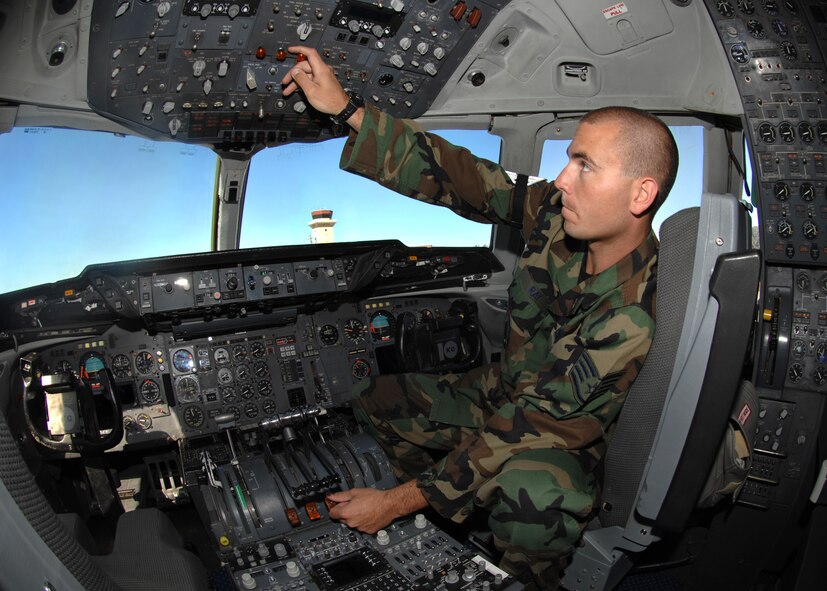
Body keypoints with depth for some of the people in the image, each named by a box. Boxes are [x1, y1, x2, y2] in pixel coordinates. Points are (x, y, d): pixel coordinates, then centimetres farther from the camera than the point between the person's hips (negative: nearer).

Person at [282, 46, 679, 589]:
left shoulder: (633, 320, -34)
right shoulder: (558, 214, -16)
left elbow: (524, 432, -32)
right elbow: (460, 179, -11)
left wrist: (398, 501, -26)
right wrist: (346, 109, -15)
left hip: (566, 441, -7)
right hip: (503, 395, 7)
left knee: (530, 494, -40)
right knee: (375, 401, 6)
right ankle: (461, 528, 16)